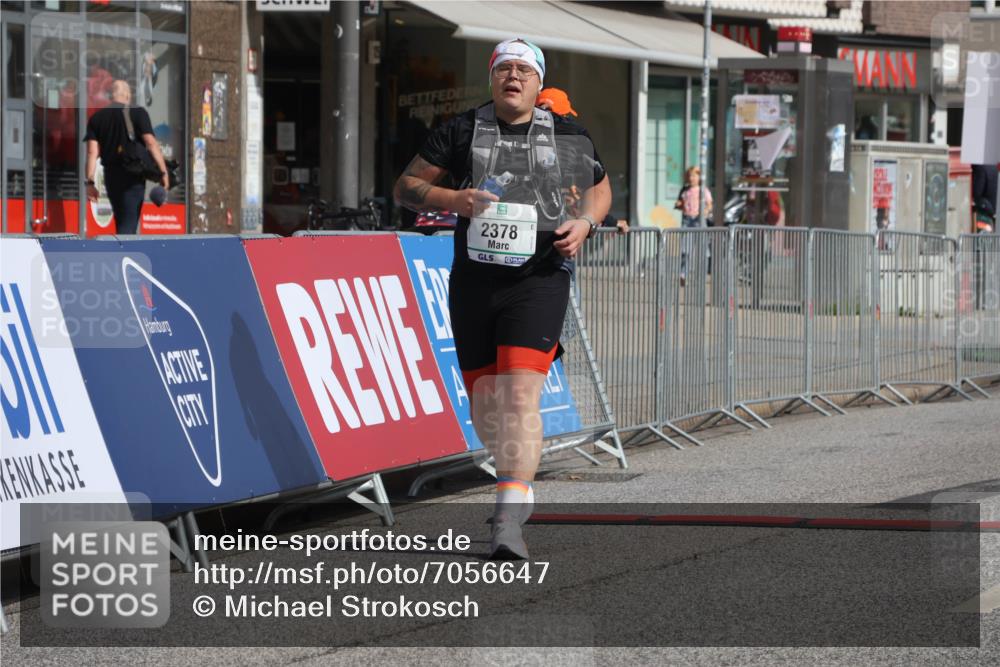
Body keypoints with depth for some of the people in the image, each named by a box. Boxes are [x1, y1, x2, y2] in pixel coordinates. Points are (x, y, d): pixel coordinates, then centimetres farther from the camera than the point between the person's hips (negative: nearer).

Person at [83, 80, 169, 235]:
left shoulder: (97, 118, 6)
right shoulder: (137, 113, -5)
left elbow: (92, 152, -1)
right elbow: (151, 143, -13)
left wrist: (90, 182, -1)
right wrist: (163, 172, -9)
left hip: (110, 175, 4)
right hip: (133, 176, -4)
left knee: (121, 221, 18)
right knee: (129, 223, -7)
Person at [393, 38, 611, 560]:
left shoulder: (566, 136, 5)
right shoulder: (462, 130, 5)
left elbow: (600, 187, 22)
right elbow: (405, 187, 6)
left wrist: (585, 223, 0)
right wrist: (451, 199, -14)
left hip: (538, 280, -3)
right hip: (473, 281, 3)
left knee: (520, 395, -18)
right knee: (485, 404, 9)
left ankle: (509, 521, -22)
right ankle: (519, 483, 37)